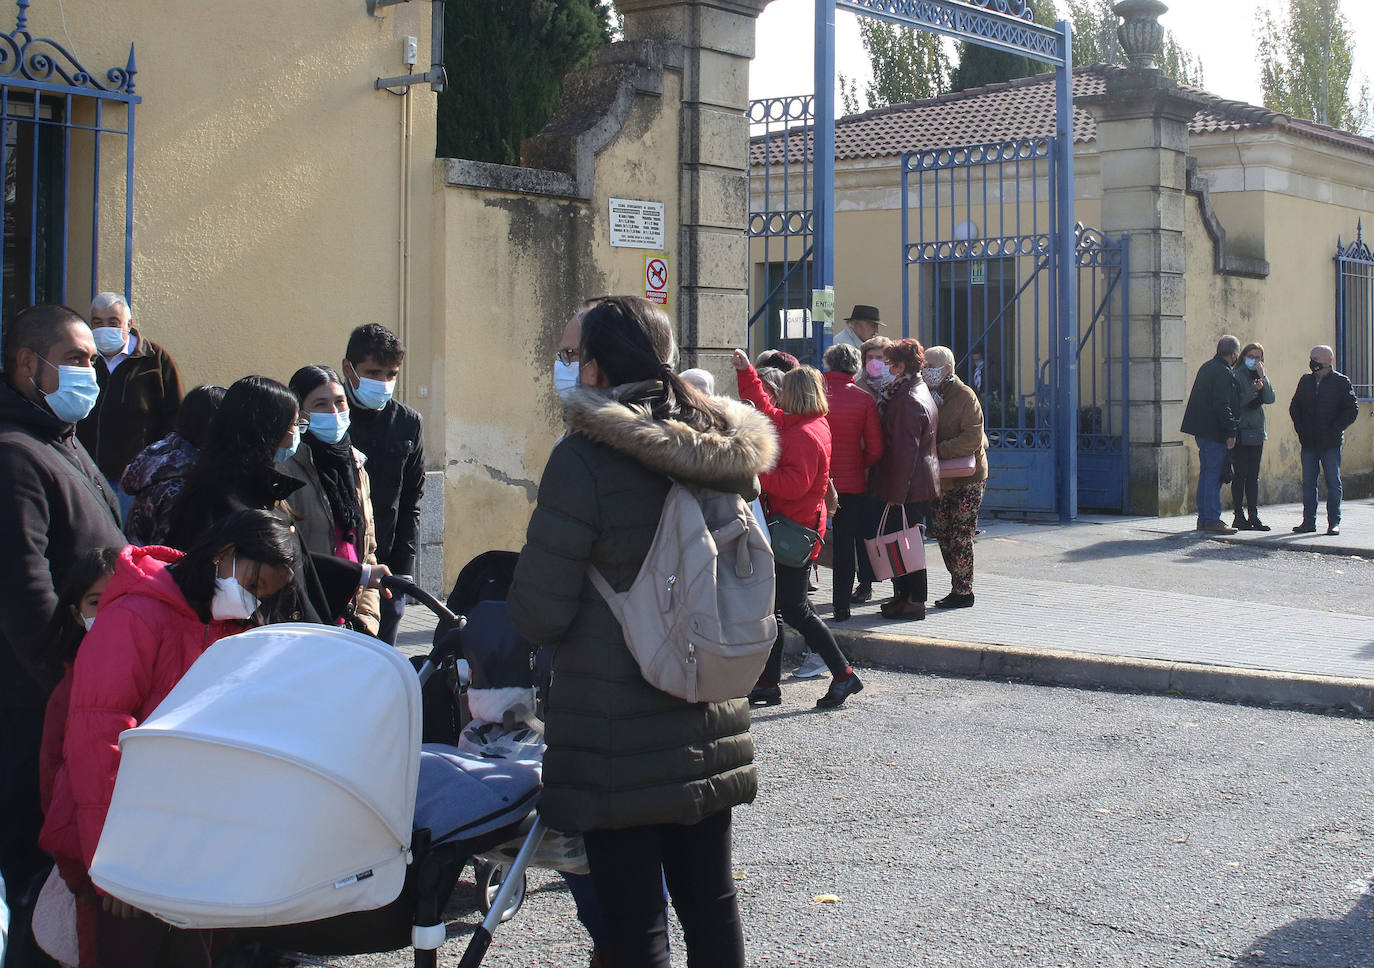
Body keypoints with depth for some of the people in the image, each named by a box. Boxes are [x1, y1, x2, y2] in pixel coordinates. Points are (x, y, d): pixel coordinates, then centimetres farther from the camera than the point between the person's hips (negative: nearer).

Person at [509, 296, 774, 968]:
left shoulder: (585, 458, -16)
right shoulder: (724, 452, 4)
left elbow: (538, 612, -13)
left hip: (618, 736, -6)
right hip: (707, 727, 7)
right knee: (710, 902, 15)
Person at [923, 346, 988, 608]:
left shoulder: (964, 395, -12)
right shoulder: (930, 395, 11)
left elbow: (972, 439, -20)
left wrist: (937, 451, -23)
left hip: (967, 478, -8)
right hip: (942, 479, 8)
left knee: (960, 537, -6)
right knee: (944, 537, 9)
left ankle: (963, 592, 0)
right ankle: (958, 588, 16)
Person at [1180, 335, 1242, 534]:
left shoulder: (1207, 367, 16)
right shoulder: (1223, 373, -15)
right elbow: (1222, 406, -21)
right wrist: (1231, 432, -17)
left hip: (1202, 431, 10)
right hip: (1215, 432, -10)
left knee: (1206, 474, 13)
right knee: (1214, 475, -7)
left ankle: (1203, 518, 17)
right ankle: (1212, 520, -7)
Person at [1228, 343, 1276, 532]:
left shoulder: (1259, 376, 14)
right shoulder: (1235, 375, -4)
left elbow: (1270, 399, 0)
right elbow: (1235, 403, -13)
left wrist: (1263, 377, -8)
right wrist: (1253, 390, -22)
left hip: (1256, 432, 6)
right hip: (1240, 432, -6)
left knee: (1253, 476, 7)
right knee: (1240, 475, -5)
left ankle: (1253, 516, 9)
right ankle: (1239, 517, -1)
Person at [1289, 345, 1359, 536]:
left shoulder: (1341, 382, -3)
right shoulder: (1306, 381, 11)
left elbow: (1352, 410, -5)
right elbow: (1294, 407, 16)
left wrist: (1334, 430, -12)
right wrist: (1300, 429, 3)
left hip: (1330, 443, -4)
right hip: (1308, 444, 4)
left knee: (1333, 483, 1)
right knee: (1308, 483, 7)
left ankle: (1334, 522, 7)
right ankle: (1308, 521, 14)